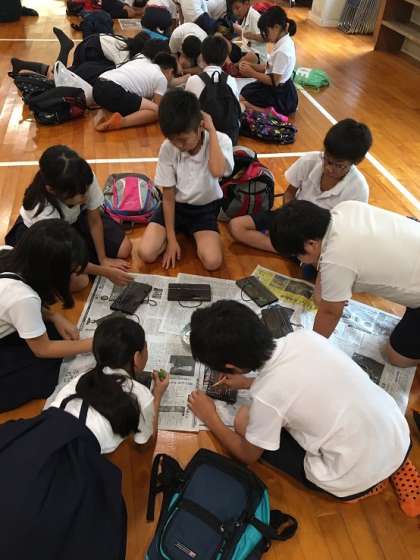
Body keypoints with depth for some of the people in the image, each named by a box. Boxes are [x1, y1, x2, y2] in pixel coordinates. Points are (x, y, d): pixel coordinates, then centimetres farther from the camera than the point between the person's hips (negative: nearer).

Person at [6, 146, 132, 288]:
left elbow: (94, 221, -15)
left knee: (124, 249, -4)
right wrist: (105, 272, -22)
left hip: (73, 219, 4)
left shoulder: (86, 179, -34)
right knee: (79, 281, -22)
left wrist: (103, 259, -12)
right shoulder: (44, 212, -41)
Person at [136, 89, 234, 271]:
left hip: (205, 207, -1)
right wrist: (171, 239, -9)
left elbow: (217, 171, -41)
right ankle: (183, 231, 10)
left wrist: (212, 132, -31)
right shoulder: (167, 149, -16)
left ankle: (194, 235, 10)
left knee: (212, 261, -23)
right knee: (146, 253, -17)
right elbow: (168, 197, -9)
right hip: (176, 205, 1)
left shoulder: (220, 141, -19)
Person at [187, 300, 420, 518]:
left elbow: (247, 456, -2)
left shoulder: (265, 396, -24)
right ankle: (396, 464, 17)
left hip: (357, 479, -6)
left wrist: (210, 418, 11)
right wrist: (250, 383, 21)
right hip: (400, 435, 6)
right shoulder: (303, 337, -9)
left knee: (243, 421, 3)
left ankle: (361, 486, 6)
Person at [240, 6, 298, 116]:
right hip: (281, 88, 10)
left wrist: (252, 73, -17)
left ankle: (270, 111, -8)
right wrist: (251, 66, -3)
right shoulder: (284, 41, 1)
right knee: (244, 90, 14)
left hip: (280, 94, -10)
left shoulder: (282, 51, -27)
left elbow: (274, 81, -24)